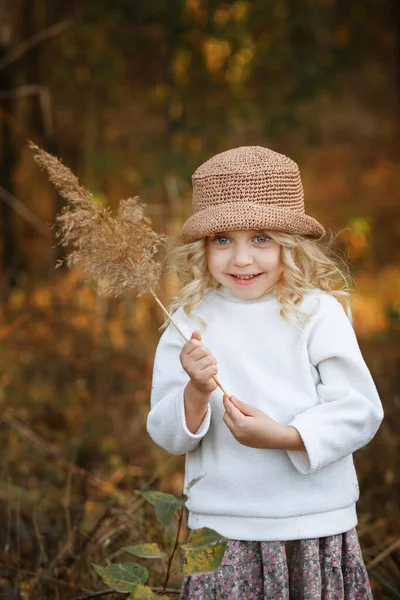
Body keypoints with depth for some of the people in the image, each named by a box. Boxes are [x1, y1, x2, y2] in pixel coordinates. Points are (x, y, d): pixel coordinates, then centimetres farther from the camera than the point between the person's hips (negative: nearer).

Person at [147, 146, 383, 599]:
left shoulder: (318, 312, -5)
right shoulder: (190, 321, 0)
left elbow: (362, 410, -8)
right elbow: (168, 437, 0)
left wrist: (283, 436, -20)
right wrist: (198, 392, -19)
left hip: (315, 528, -1)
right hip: (221, 531, 1)